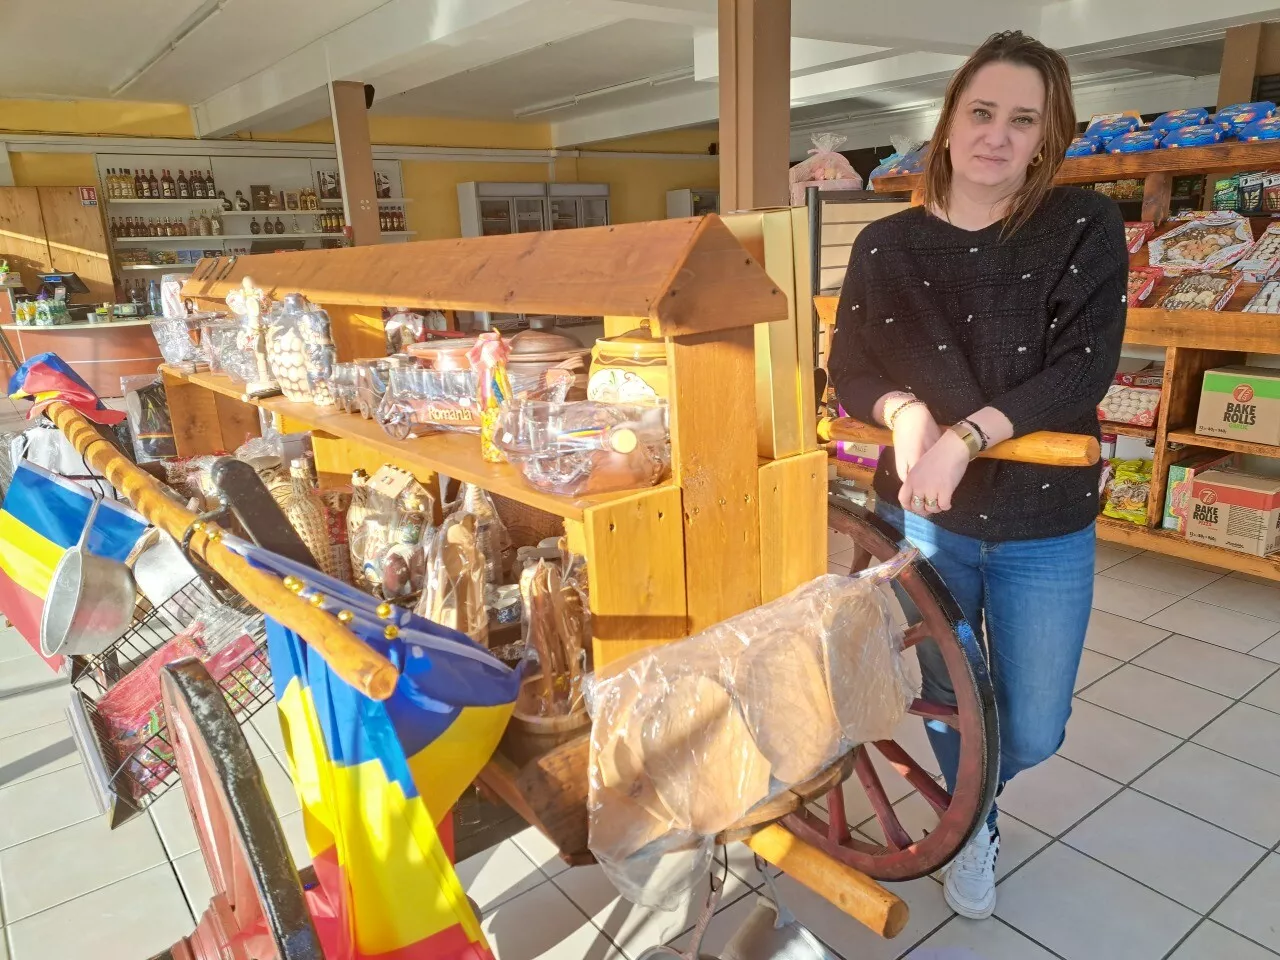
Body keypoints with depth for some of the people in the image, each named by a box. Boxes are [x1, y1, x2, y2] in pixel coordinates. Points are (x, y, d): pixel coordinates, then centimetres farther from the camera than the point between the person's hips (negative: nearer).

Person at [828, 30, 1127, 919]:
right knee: (948, 699, 15)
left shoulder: (1086, 228, -6)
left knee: (1032, 732, 8)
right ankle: (971, 827, 47)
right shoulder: (886, 244, -2)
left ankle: (971, 785, 46)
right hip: (922, 515, 1)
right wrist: (905, 410, -23)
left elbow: (1083, 370, -15)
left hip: (1045, 525, 0)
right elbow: (850, 366, -2)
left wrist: (966, 435, -27)